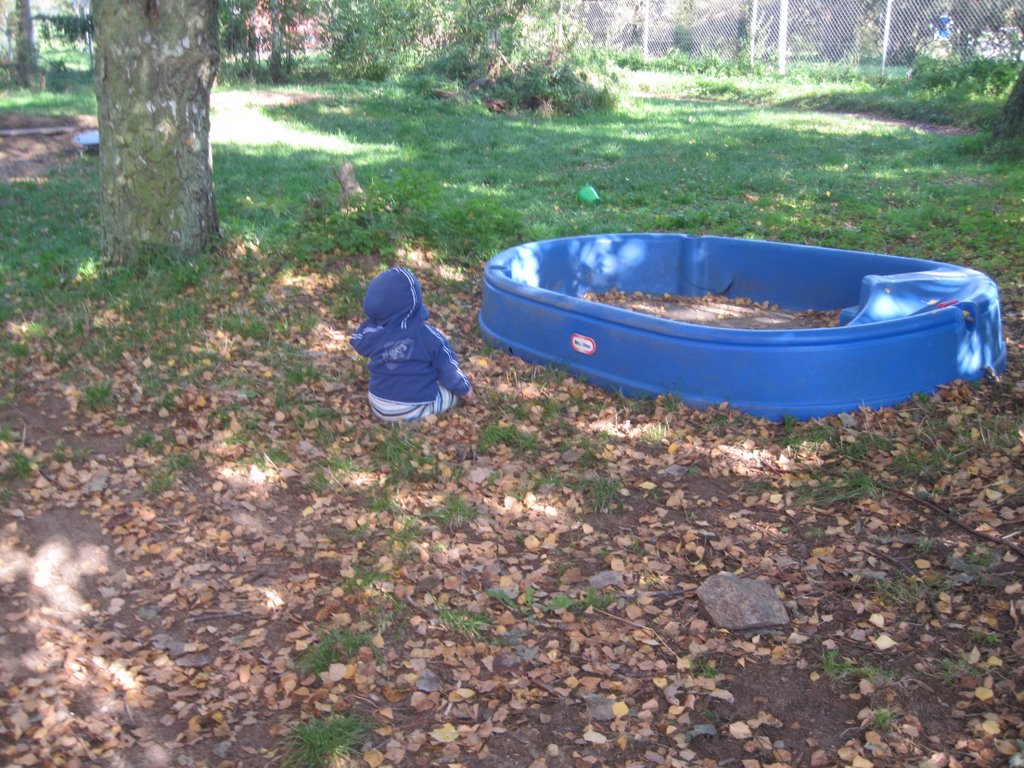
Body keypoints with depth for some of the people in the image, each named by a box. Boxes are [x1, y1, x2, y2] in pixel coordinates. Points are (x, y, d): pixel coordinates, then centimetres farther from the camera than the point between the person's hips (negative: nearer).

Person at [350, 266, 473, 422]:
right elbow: (449, 369, -9)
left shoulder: (371, 334, -13)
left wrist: (375, 319, 3)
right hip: (417, 410, -4)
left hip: (380, 408, 4)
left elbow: (356, 340, 12)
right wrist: (464, 388, 9)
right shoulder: (430, 337, -20)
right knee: (455, 390, 14)